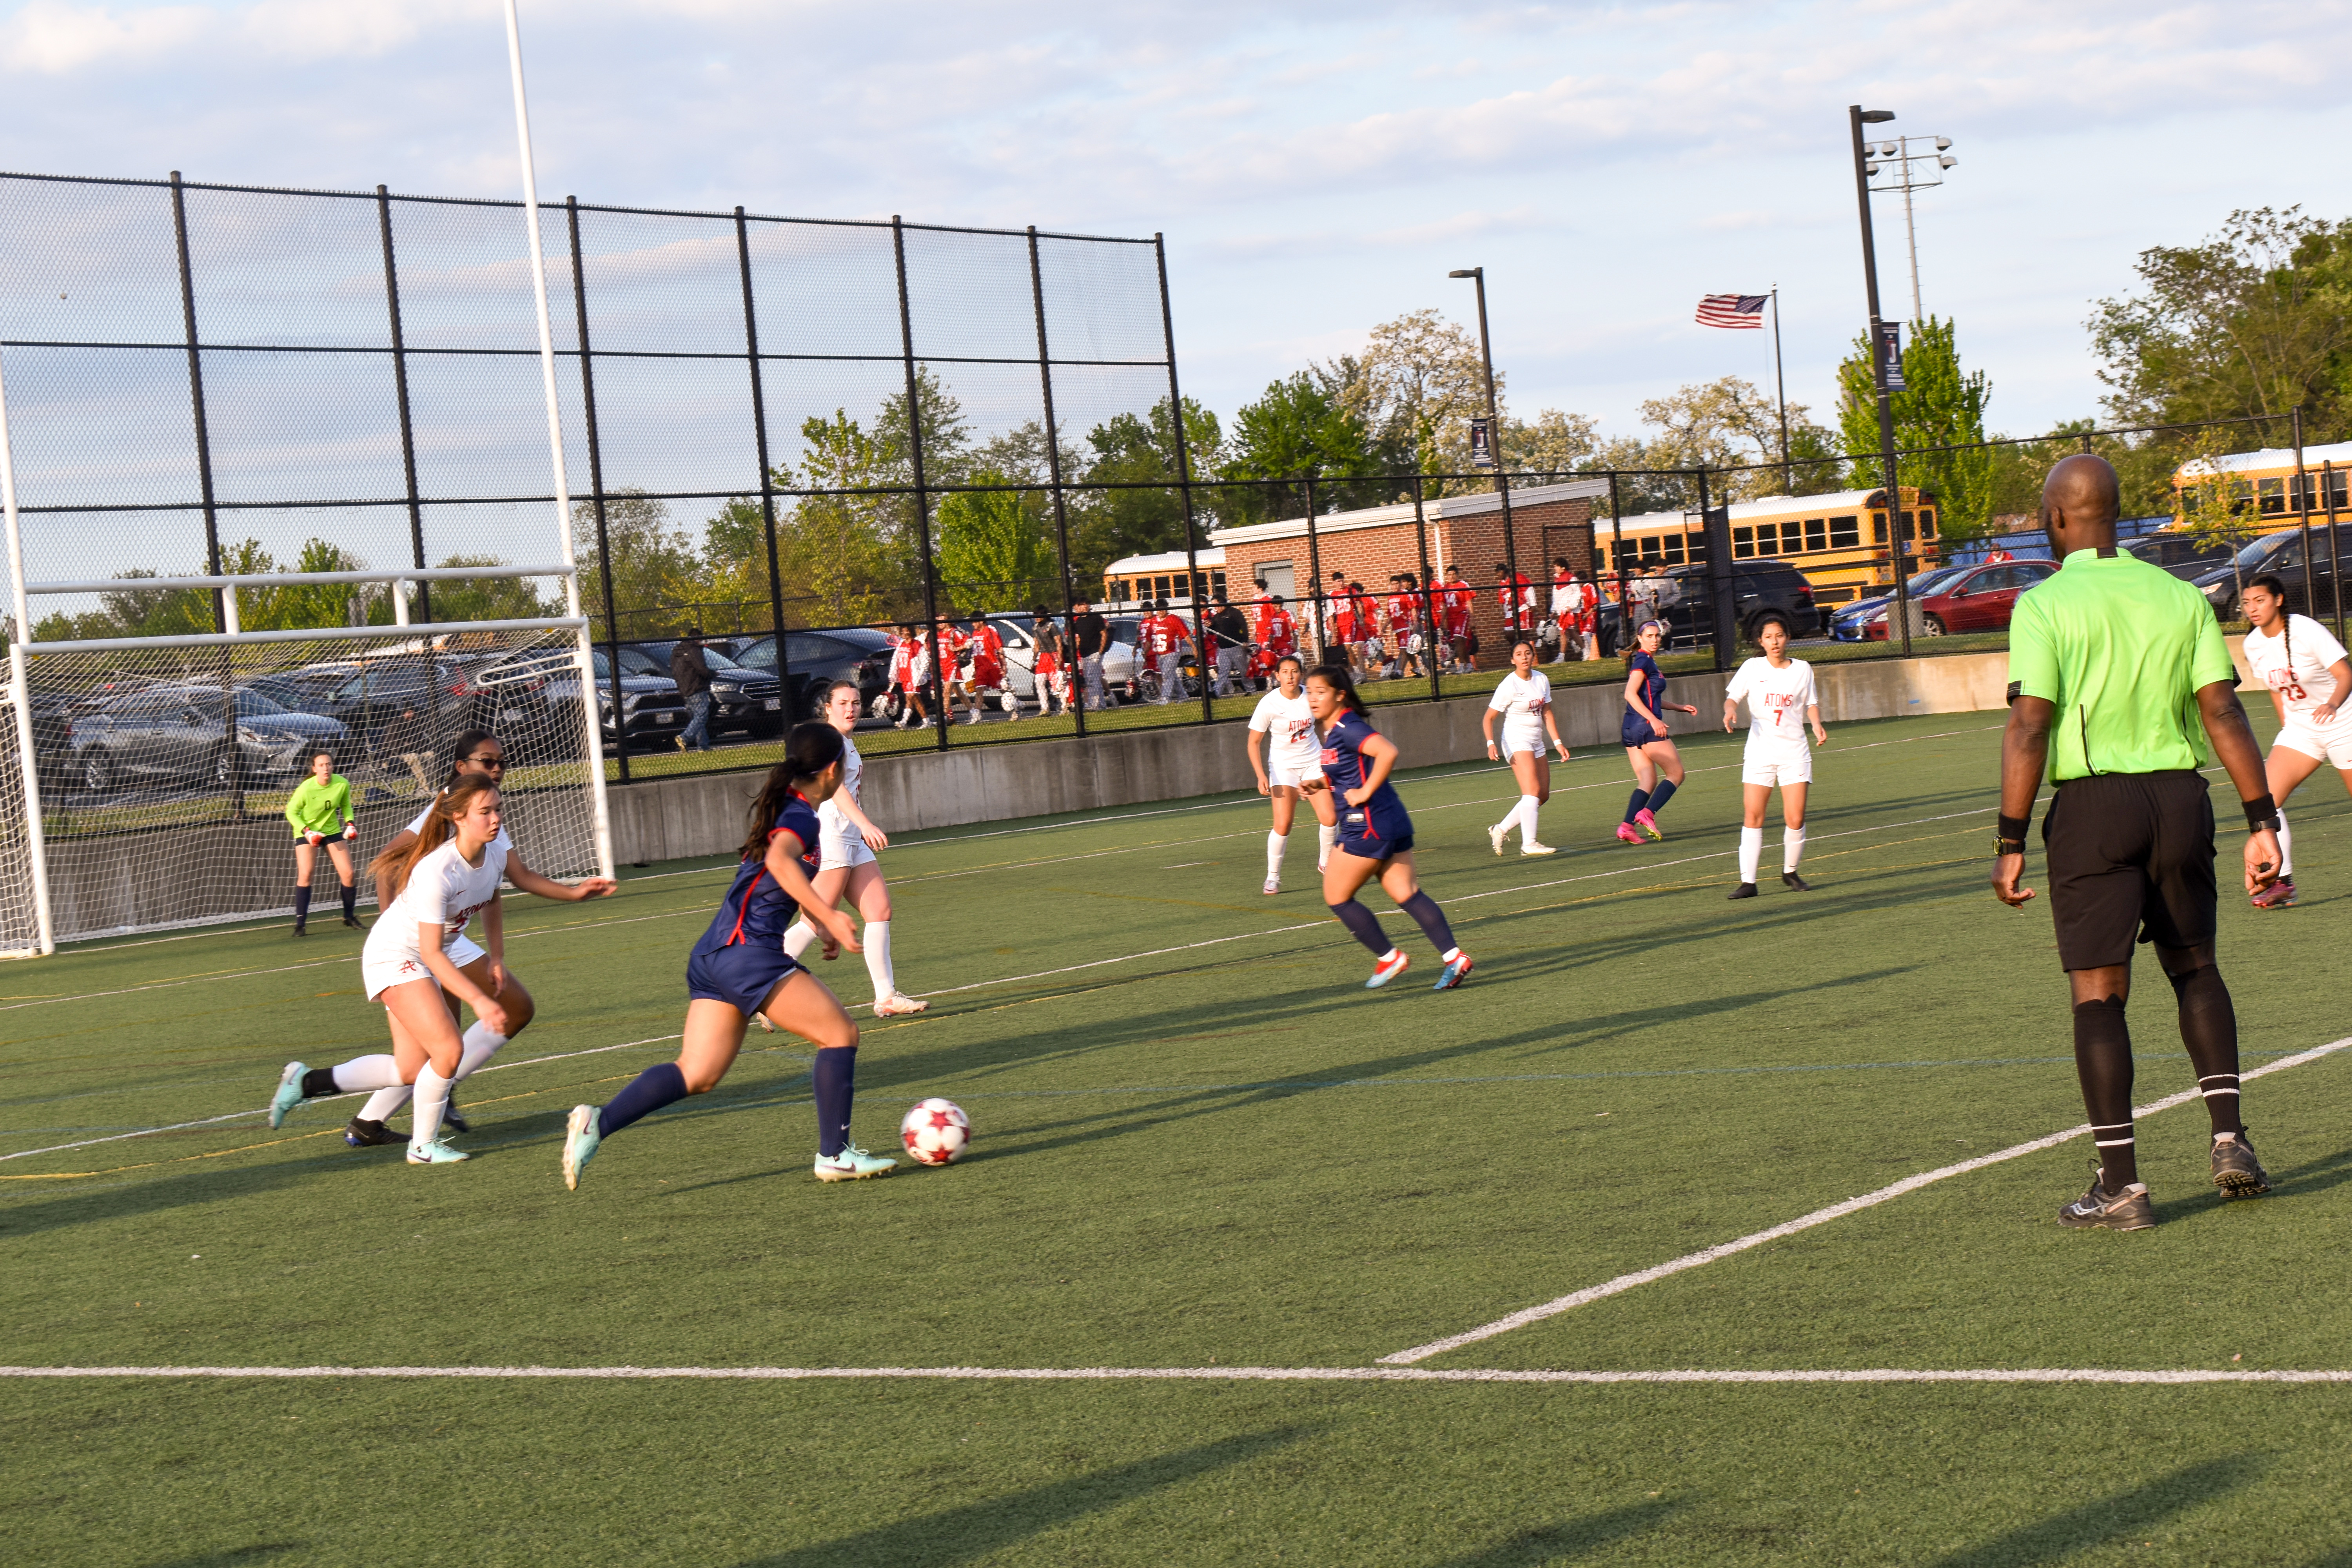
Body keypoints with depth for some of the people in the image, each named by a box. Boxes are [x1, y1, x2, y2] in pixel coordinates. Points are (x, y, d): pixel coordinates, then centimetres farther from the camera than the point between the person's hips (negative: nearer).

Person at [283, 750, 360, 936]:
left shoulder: (342, 784, -14)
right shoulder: (306, 788, -25)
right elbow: (291, 812, -12)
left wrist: (350, 823, -7)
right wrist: (306, 831, -24)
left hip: (332, 830, 4)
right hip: (307, 832, -4)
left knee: (348, 874, -2)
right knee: (305, 874, -18)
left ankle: (350, 917, 20)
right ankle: (300, 924, -11)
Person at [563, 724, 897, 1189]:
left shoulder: (786, 808, 21)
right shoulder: (802, 816, -9)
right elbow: (779, 860, -31)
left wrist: (821, 925, 43)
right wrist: (827, 915, -35)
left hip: (712, 956, 9)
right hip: (750, 953, -9)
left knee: (697, 1075, 4)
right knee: (841, 1035, 0)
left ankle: (598, 1122, -10)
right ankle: (835, 1155, 3)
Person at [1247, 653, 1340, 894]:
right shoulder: (1269, 704, -15)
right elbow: (1254, 742, -9)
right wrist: (1261, 776, -19)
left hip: (1313, 762, 3)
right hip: (1283, 767, -3)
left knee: (1330, 818, -8)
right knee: (1283, 826, -13)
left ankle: (1325, 863, 17)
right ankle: (1273, 877, 2)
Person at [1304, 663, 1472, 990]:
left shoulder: (1347, 729, -16)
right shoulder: (1331, 730, 14)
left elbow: (1387, 752, -32)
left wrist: (1365, 792, -25)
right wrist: (1322, 785, 12)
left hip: (1367, 825, -10)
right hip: (1392, 822, 10)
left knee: (1337, 897, 4)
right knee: (1407, 894, 6)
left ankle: (1389, 958, 9)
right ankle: (1453, 957, -1)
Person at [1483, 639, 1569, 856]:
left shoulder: (1542, 680, 6)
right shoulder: (1509, 685, -14)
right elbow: (1488, 718, -11)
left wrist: (1558, 743, 9)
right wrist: (1491, 744, -25)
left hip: (1536, 743, 8)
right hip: (1517, 742, -8)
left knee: (1543, 796, 7)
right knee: (1533, 791, -20)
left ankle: (1500, 830, 16)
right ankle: (1529, 844, -23)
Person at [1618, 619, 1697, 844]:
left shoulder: (1647, 662, 20)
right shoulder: (1644, 661, -10)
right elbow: (1631, 694, -21)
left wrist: (1680, 707, 29)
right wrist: (1654, 720, -25)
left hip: (1631, 729, 9)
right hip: (1646, 727, -9)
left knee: (1648, 782, 7)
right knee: (1676, 774, -1)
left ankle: (1627, 826, -8)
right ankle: (1647, 813, -14)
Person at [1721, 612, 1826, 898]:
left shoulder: (1802, 669, 6)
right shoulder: (1752, 668, 3)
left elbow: (1811, 704, 14)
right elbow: (1732, 697, 6)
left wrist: (1817, 725, -6)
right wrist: (1731, 711, -17)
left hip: (1794, 751, 1)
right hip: (1760, 751, -1)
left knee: (1795, 819, -6)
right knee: (1752, 816, -8)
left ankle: (1790, 873, 16)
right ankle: (1748, 881, -7)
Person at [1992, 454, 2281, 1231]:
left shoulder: (2043, 605, -5)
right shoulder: (2182, 597, 7)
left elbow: (2029, 728, -12)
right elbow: (2223, 711, 1)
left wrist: (2011, 844, -10)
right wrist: (2262, 823, 2)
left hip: (2093, 803, -4)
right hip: (2179, 794, 4)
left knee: (2098, 991, 0)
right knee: (2195, 969, 21)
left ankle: (2119, 1182, -1)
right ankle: (2229, 1138, 10)